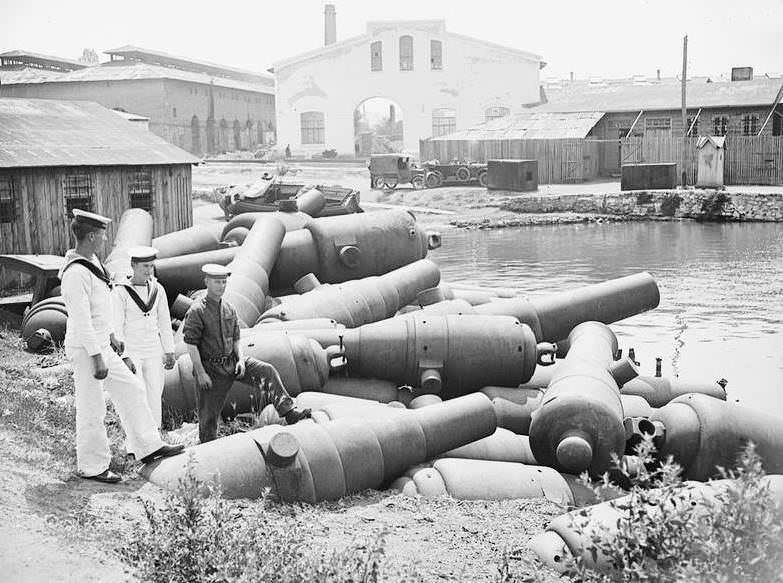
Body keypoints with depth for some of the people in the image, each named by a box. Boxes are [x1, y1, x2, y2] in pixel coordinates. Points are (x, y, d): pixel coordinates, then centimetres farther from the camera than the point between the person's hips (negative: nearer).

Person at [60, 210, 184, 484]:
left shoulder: (92, 261, 7)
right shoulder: (75, 274, -24)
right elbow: (82, 321, -25)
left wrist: (111, 336, 24)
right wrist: (97, 359, -23)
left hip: (101, 346, 10)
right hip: (86, 349, -10)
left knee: (131, 390, 15)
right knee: (92, 409, 2)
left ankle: (149, 447, 24)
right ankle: (92, 467, 17)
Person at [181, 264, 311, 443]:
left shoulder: (229, 309, 9)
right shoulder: (196, 311, -11)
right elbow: (191, 344, -13)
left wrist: (241, 360, -3)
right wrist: (200, 373, -18)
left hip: (232, 361, 5)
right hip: (211, 367, -5)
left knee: (267, 371, -14)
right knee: (208, 414, 1)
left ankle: (289, 412, -22)